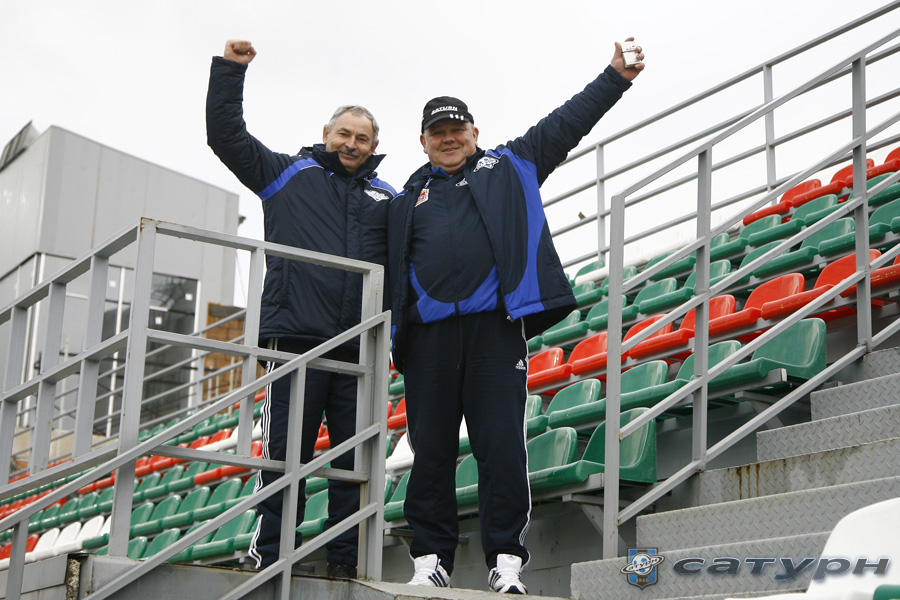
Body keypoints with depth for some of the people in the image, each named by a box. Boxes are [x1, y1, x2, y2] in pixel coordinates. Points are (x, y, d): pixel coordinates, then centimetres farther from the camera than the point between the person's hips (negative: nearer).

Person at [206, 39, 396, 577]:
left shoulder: (386, 198, 22)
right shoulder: (289, 174, 16)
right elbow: (227, 136, 14)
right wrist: (230, 71, 10)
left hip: (358, 349, 3)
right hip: (295, 338, -3)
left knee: (355, 459, 1)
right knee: (285, 453, -6)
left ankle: (345, 562, 7)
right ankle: (271, 557, 0)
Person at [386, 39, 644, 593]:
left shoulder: (509, 167, 18)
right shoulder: (408, 201, 23)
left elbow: (566, 124, 15)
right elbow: (391, 267, 21)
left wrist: (616, 78, 8)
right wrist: (390, 331, 11)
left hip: (495, 324, -2)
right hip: (429, 331, 2)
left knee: (502, 443, -7)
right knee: (431, 447, 2)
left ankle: (507, 558, -3)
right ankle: (431, 557, 9)